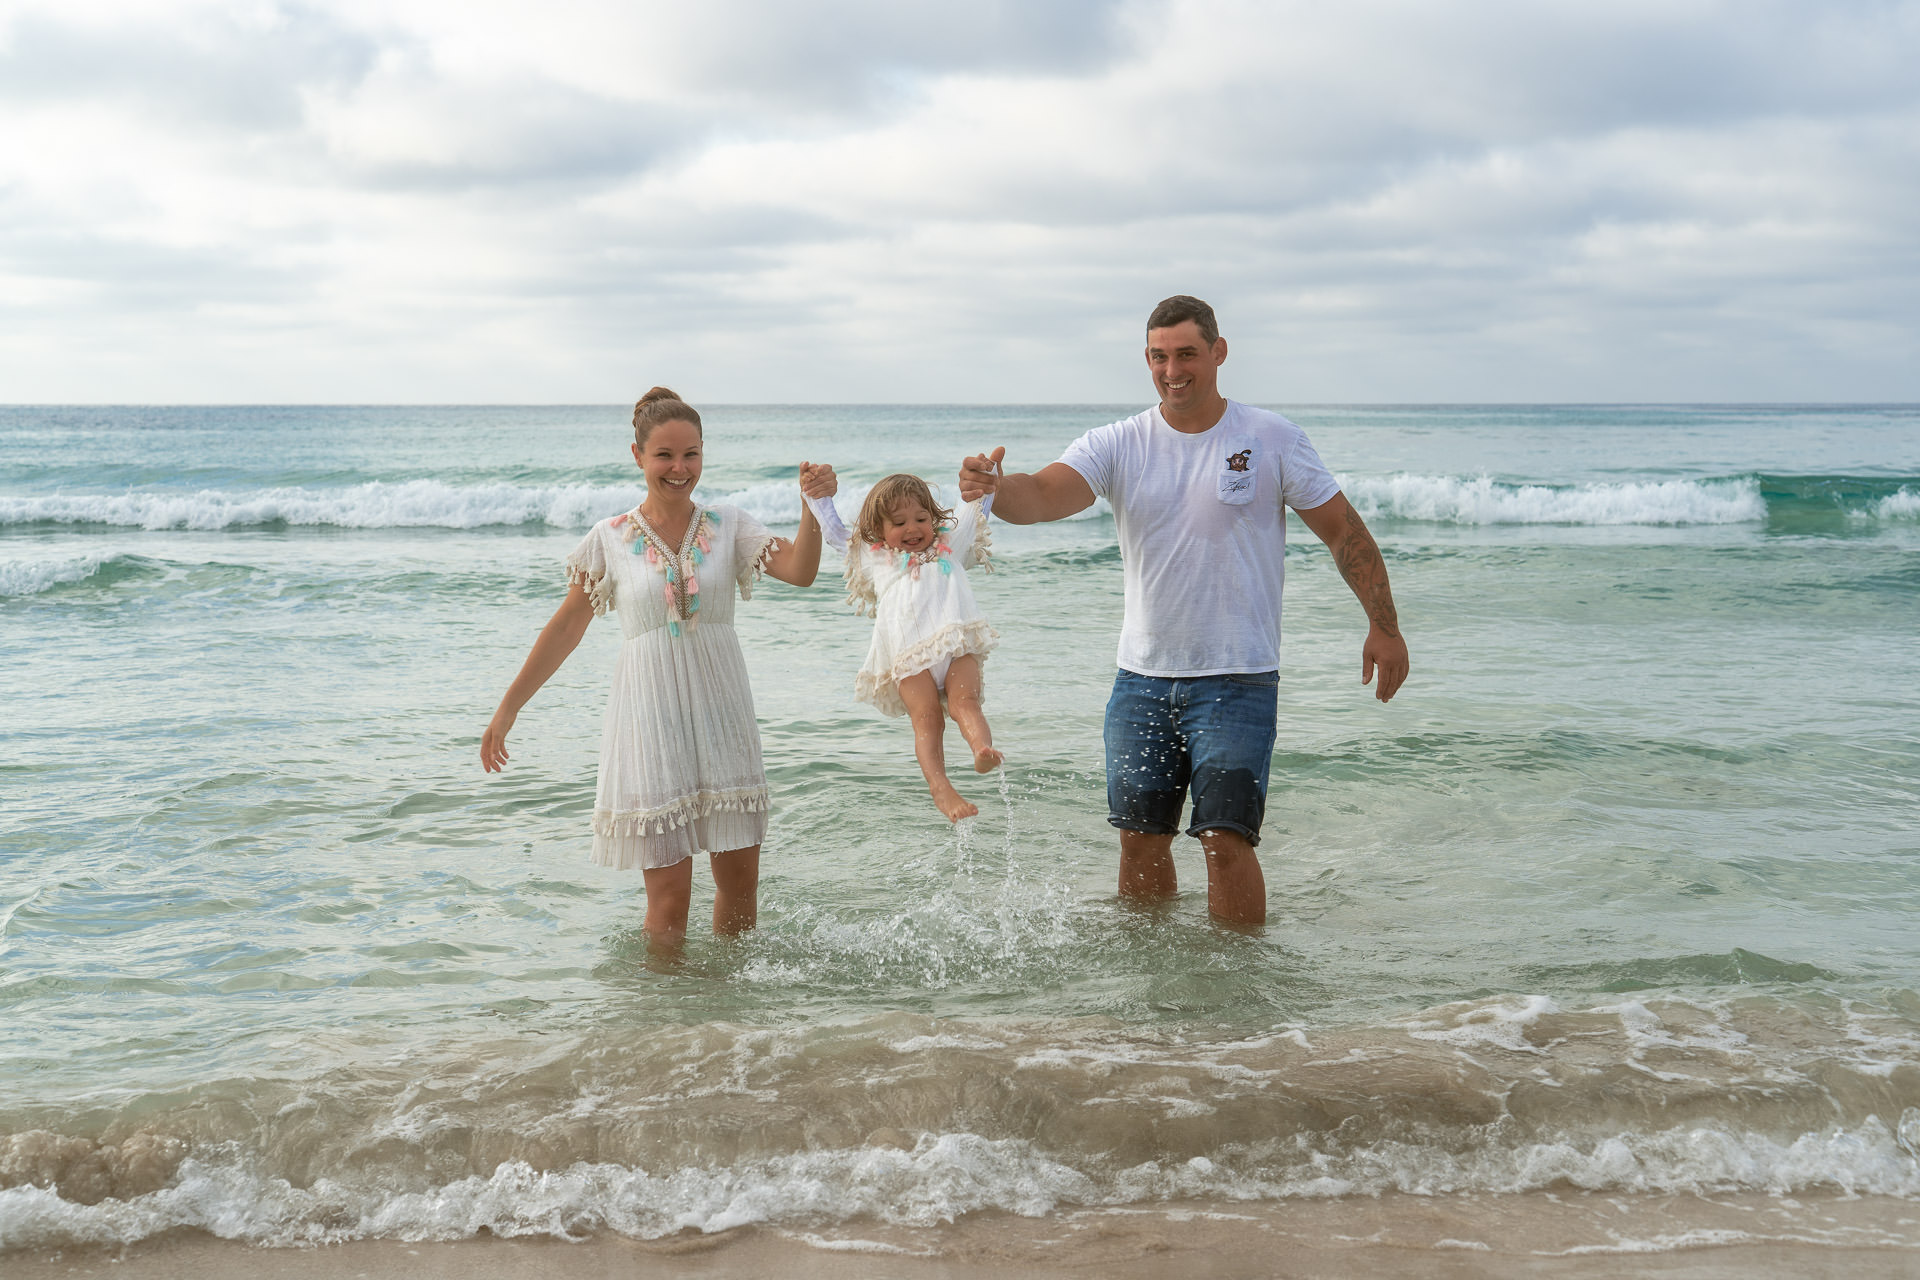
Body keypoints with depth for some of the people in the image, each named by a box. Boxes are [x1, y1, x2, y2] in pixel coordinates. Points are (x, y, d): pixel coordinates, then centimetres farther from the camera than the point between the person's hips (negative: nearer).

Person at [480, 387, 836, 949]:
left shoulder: (729, 527, 4)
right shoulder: (610, 539, 1)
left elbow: (800, 571, -11)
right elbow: (565, 629, 6)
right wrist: (507, 709, 6)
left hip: (720, 712, 2)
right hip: (650, 715, -2)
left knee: (740, 882, 7)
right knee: (668, 893, -4)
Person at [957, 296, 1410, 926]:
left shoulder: (1270, 438, -3)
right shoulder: (1117, 445, 0)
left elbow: (1343, 529, 3)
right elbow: (1043, 495, -16)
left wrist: (1383, 625, -2)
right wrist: (993, 486, -39)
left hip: (1238, 679, -3)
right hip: (1143, 678, 3)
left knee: (1225, 838, -11)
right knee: (1140, 836, 10)